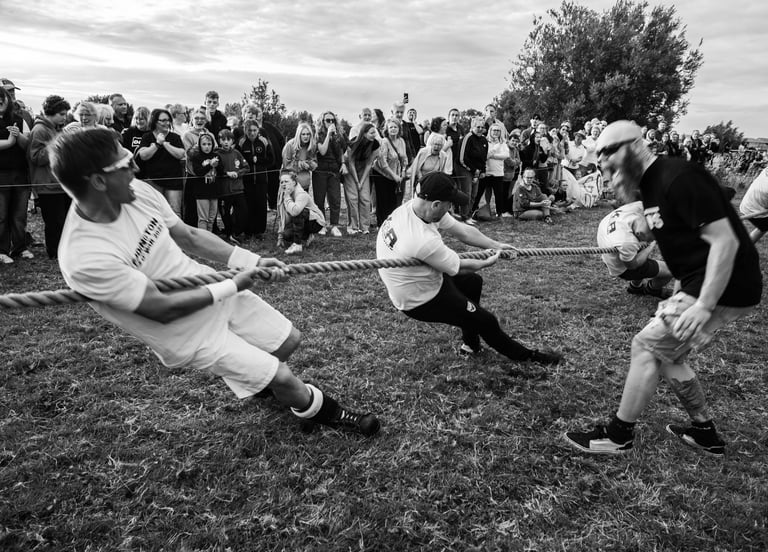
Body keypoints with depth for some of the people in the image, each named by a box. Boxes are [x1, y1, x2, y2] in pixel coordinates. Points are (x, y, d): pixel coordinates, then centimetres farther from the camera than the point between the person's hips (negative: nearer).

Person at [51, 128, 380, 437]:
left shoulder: (136, 192, -11)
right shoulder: (84, 259, -31)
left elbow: (189, 236, 0)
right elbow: (164, 309, -27)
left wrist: (251, 261, -8)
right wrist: (231, 287, -20)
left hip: (215, 289, 6)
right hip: (190, 335, -6)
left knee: (289, 341, 15)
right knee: (281, 378, -3)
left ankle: (260, 380, 49)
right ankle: (323, 413, 30)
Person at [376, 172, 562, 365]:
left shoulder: (410, 206, -12)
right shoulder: (424, 241, -37)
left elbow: (463, 231, -2)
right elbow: (459, 267, -17)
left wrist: (497, 245, 0)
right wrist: (486, 262, 1)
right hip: (421, 302, -9)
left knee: (473, 281, 24)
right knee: (486, 321, 2)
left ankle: (470, 345, 35)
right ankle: (528, 356, 26)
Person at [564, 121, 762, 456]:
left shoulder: (679, 178, -20)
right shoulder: (651, 185, 10)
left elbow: (725, 241, -24)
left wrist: (703, 306, -28)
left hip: (721, 289, -9)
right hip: (696, 285, 9)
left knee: (647, 346, -5)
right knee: (665, 353, 16)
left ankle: (618, 436, 9)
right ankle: (705, 433, 31)